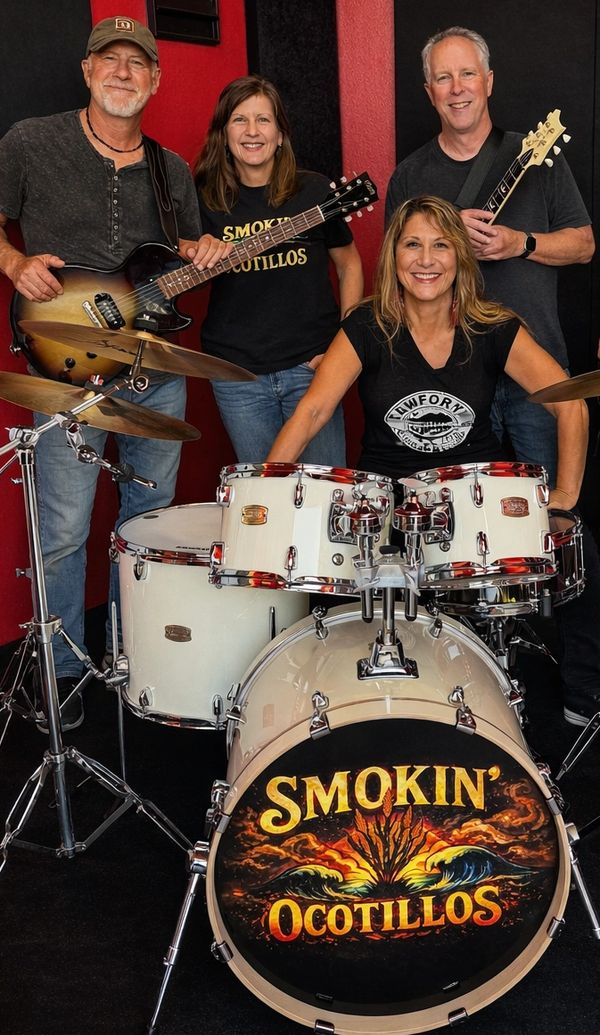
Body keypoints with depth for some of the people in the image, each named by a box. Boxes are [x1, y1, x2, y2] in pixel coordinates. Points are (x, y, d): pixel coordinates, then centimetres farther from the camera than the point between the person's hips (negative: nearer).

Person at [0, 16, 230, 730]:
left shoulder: (172, 171, 12)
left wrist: (202, 255, -2)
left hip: (158, 368, 5)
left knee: (150, 518, 14)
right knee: (64, 530, -4)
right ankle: (63, 670, 15)